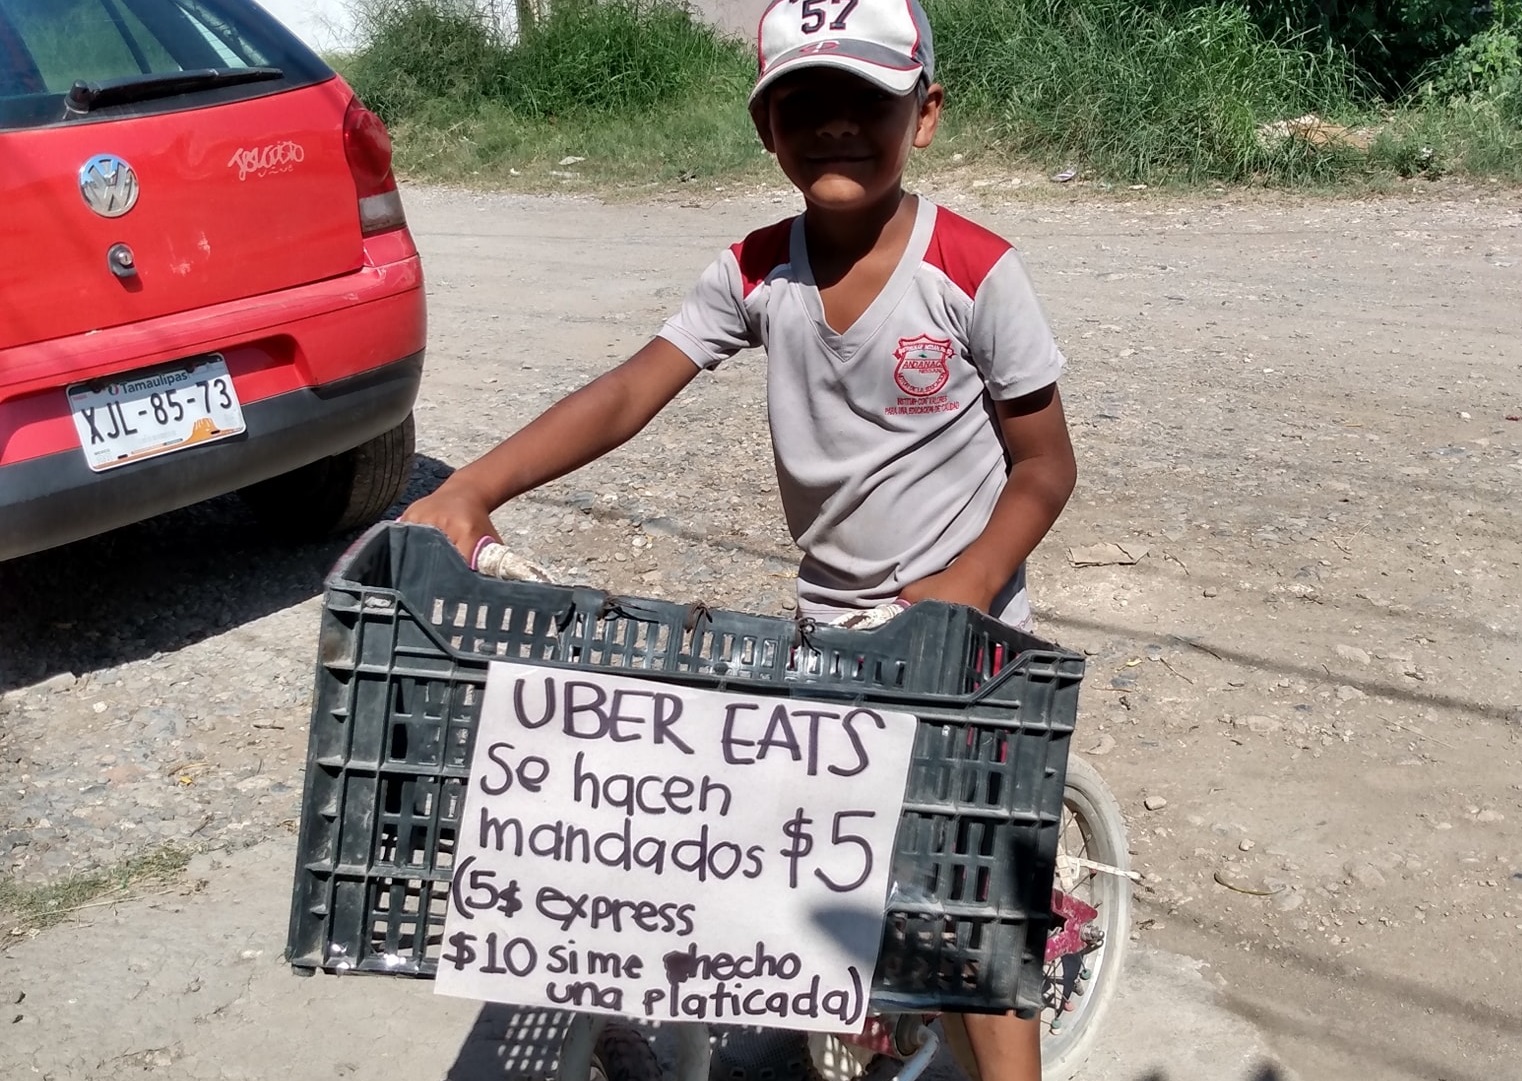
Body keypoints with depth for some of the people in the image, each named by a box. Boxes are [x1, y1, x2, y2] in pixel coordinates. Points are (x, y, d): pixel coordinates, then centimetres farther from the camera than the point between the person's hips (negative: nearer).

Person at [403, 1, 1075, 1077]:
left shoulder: (975, 272, -16)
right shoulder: (756, 272, -6)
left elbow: (1045, 468, -10)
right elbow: (629, 392, -15)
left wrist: (949, 601, -25)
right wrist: (468, 491, -27)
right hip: (827, 626, 4)